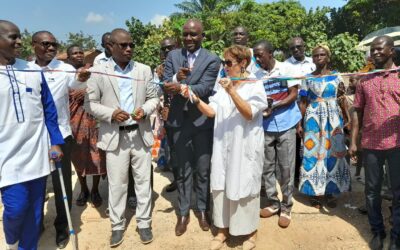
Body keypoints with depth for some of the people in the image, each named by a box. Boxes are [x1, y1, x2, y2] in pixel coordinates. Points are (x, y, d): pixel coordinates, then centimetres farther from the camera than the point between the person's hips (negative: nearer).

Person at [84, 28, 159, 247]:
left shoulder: (144, 70, 6)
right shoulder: (98, 71, -1)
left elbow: (154, 98, 8)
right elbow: (90, 103, -1)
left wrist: (145, 110, -13)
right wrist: (111, 113, -18)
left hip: (140, 133, 2)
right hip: (114, 136, -2)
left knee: (143, 181, 10)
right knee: (116, 184, 8)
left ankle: (144, 223, 25)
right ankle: (117, 225, 26)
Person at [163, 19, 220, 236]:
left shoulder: (212, 60, -5)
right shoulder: (173, 56, 4)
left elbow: (205, 88, -16)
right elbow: (166, 86, -3)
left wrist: (181, 87, -31)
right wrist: (177, 77, -23)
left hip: (203, 120, -2)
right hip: (179, 120, 2)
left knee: (203, 169, 11)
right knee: (183, 170, 13)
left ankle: (202, 209, 31)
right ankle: (183, 212, 27)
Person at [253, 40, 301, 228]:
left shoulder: (286, 69, -3)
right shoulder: (257, 75, 5)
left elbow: (293, 94, -7)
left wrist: (274, 106, -19)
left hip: (285, 125, -3)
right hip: (266, 126, 3)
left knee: (286, 167, 2)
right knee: (267, 166, 8)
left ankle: (286, 206, 15)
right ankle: (272, 202, 23)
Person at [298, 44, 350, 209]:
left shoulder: (336, 76, 7)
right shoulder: (308, 78, 5)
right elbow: (303, 103, 4)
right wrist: (299, 123, -1)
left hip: (333, 118, 1)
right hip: (313, 119, -1)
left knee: (333, 151, 3)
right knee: (314, 152, 1)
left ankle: (330, 191, 15)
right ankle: (314, 192, 11)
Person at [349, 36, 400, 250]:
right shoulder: (364, 80, 9)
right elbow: (358, 112, 8)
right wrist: (353, 142, 4)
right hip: (370, 144, 2)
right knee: (372, 190, 10)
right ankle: (377, 232, 27)